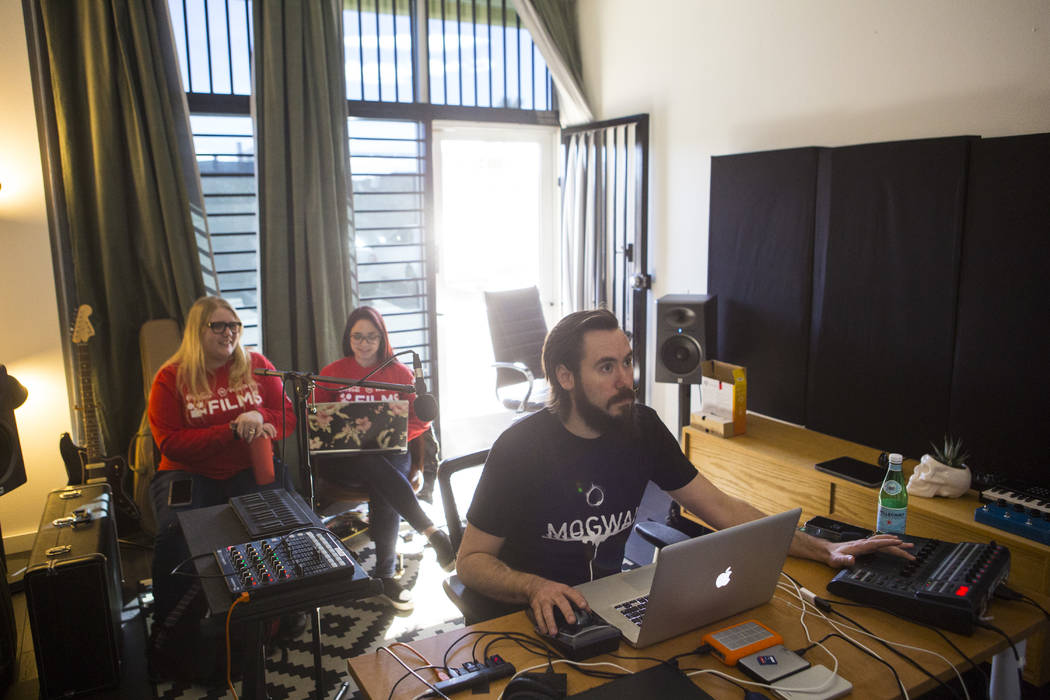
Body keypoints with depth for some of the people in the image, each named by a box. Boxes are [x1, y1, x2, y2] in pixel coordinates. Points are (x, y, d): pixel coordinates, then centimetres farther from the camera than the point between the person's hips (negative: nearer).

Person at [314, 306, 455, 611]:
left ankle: (385, 575, -24)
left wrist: (418, 466, -6)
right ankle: (432, 532, -38)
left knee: (383, 487, -34)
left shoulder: (400, 373, 11)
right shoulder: (332, 374, 10)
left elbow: (417, 421, 11)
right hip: (342, 458, 0)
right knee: (375, 465, -36)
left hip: (391, 452, 1)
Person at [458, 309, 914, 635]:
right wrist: (534, 587, -32)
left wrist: (824, 550, -5)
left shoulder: (642, 428, -4)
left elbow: (721, 509, 2)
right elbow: (471, 560, -12)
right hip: (537, 620, -3)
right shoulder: (519, 448, -18)